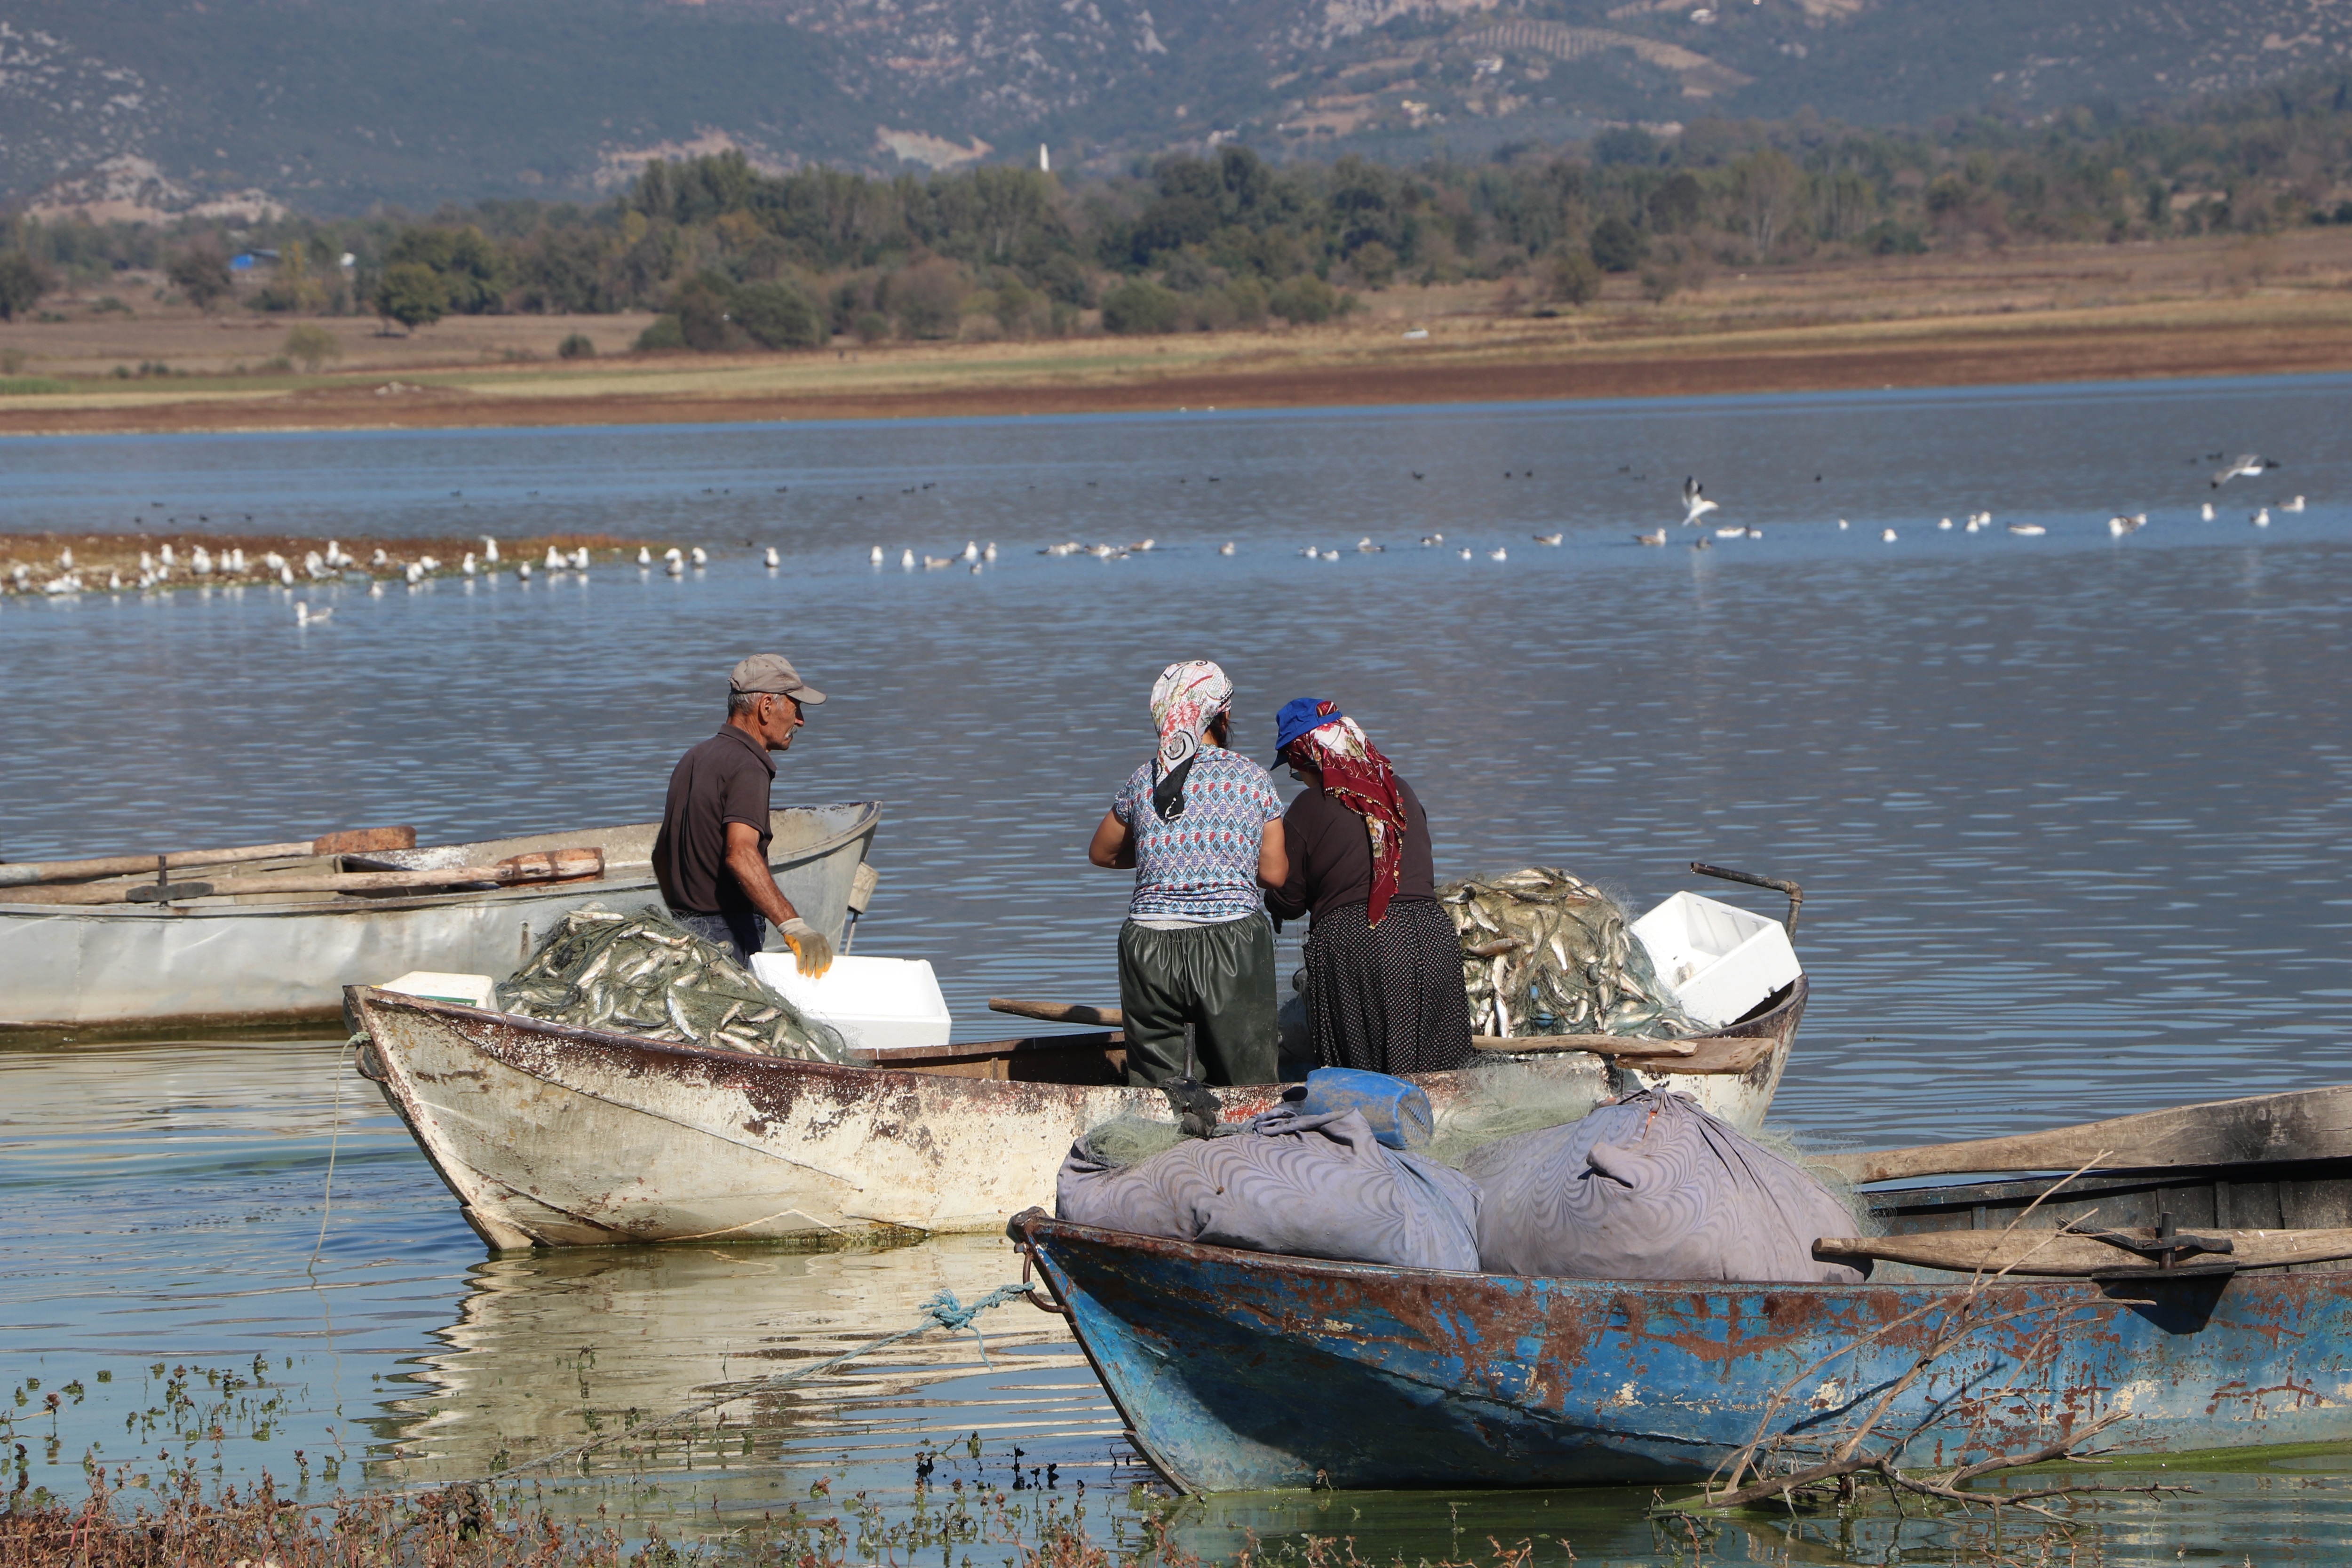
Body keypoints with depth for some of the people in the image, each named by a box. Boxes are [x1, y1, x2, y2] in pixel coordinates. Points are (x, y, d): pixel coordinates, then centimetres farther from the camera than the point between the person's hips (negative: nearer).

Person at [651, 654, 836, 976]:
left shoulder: (693, 759, 18)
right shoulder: (747, 768, -13)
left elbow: (662, 855, 26)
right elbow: (740, 854, -29)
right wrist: (794, 927, -38)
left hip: (685, 926, 9)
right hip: (729, 936, -9)